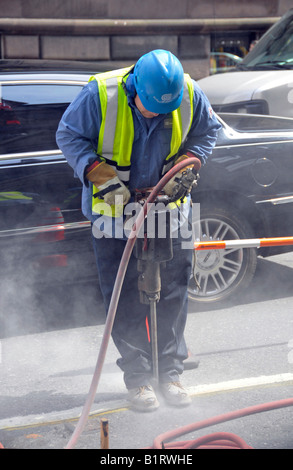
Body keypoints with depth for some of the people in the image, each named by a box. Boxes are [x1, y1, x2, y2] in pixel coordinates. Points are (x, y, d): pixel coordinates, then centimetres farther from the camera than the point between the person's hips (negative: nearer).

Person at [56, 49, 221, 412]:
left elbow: (208, 131, 8)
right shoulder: (100, 94, -20)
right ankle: (137, 377, 12)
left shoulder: (190, 95, -11)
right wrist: (94, 169, -22)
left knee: (173, 291, 6)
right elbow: (68, 135, -8)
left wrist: (188, 162, -9)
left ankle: (169, 373, 19)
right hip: (115, 209, -2)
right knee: (124, 297, -1)